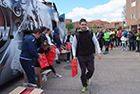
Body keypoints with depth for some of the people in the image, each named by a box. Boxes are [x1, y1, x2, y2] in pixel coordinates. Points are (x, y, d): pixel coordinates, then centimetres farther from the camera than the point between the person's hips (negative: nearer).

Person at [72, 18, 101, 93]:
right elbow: (74, 46, 4)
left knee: (91, 70, 7)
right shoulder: (77, 35, -4)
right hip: (81, 57, -1)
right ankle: (84, 86, 26)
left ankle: (87, 78, 41)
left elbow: (96, 43, 6)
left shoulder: (91, 34, -2)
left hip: (90, 56, 1)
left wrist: (99, 52, 0)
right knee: (83, 72, 7)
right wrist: (74, 55, -4)